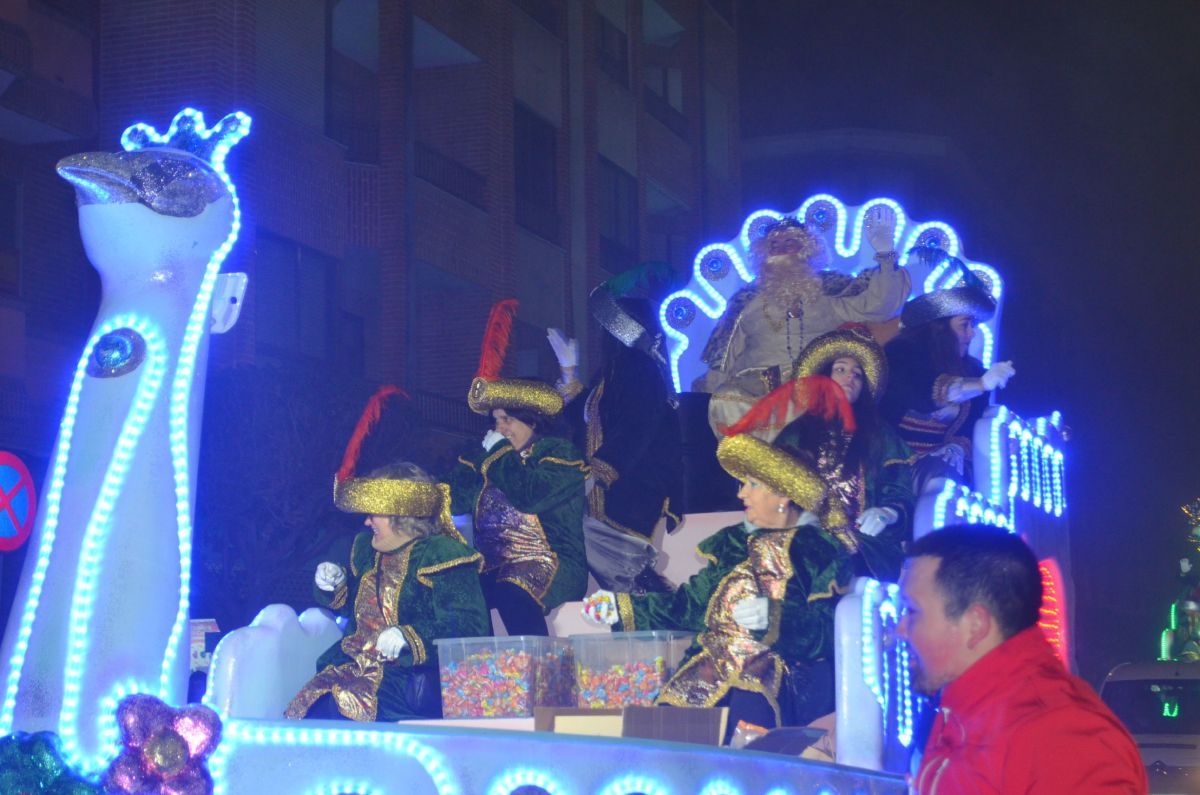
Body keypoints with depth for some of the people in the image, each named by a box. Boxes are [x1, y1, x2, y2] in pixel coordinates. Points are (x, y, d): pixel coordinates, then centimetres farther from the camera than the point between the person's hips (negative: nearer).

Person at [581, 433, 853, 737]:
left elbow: (831, 629, -11)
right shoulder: (736, 543, 20)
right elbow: (691, 605, 21)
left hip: (789, 672, -5)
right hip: (717, 667, 5)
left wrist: (775, 618, -25)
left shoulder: (820, 550, 0)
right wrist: (623, 607, 14)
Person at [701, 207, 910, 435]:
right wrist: (709, 391, 9)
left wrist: (884, 253, -7)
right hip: (756, 387, 1)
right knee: (726, 405, -32)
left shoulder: (830, 290, 18)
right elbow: (723, 361, 23)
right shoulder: (747, 299, 24)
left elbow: (876, 306, 3)